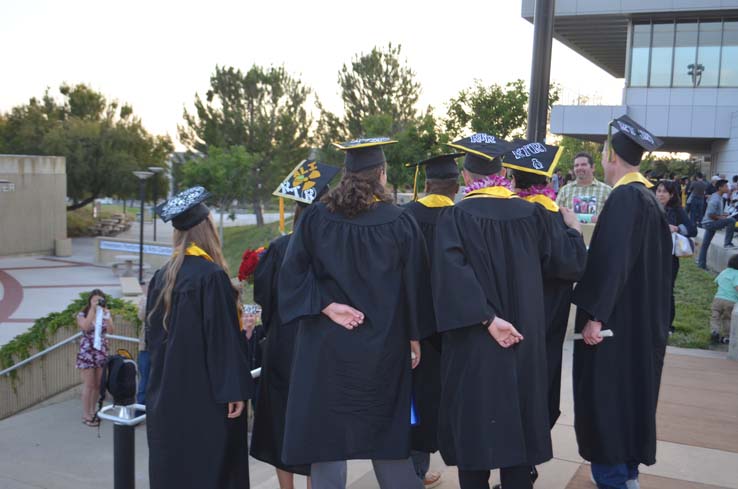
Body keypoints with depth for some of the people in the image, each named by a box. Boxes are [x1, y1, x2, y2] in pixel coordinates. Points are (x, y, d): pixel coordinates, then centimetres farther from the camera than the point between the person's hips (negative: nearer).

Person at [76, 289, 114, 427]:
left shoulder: (106, 314, 7)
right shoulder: (82, 315, -2)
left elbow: (110, 330, -9)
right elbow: (85, 327, -24)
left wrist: (106, 314, -21)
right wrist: (93, 309, -22)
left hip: (102, 353, 4)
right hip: (87, 353, -4)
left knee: (98, 385, 9)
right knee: (89, 385, -3)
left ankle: (92, 411, 23)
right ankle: (86, 415, 4)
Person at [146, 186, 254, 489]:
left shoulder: (161, 277, 4)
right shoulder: (211, 275, -17)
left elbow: (154, 334, 12)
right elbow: (223, 337, -18)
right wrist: (234, 390, -14)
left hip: (167, 394, 7)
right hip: (204, 395, -7)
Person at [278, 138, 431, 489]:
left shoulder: (314, 218, -3)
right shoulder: (400, 223, -6)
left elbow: (293, 274, -7)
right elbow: (415, 285, 0)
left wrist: (327, 307, -11)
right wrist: (415, 338, 8)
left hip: (325, 345, 0)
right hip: (383, 348, 0)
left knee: (326, 436, 9)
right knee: (385, 433, 15)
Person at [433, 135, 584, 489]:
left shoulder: (455, 217, -11)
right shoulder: (531, 213, -1)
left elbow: (452, 274, -24)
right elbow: (565, 258, 8)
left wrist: (487, 319, -22)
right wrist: (573, 229, 27)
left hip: (473, 341, -3)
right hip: (522, 336, 3)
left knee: (473, 418, 8)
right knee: (519, 418, 14)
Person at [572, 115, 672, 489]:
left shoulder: (624, 197, -19)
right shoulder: (648, 196, 11)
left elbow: (611, 259, -26)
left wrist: (595, 314, -24)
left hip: (618, 317, -10)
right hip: (641, 316, 10)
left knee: (606, 394, 0)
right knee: (631, 388, 17)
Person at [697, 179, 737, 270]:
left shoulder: (719, 197, 12)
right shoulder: (715, 199, -20)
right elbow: (710, 214, -24)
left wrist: (722, 215, 10)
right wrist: (721, 217, -13)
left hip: (709, 223, 11)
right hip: (710, 222, -11)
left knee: (705, 244, 13)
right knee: (731, 220, -21)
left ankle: (701, 263, 20)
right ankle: (727, 243, -13)